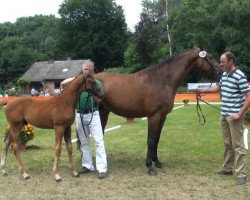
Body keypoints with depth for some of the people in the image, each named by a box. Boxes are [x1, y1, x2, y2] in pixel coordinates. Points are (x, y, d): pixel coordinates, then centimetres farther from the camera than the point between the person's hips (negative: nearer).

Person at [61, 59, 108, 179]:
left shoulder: (97, 82, 2)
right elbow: (62, 84, 11)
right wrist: (74, 78, -4)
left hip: (93, 114, -4)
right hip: (80, 115, 4)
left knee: (98, 140, -11)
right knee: (84, 142, 10)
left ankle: (102, 168, -12)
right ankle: (87, 166, 20)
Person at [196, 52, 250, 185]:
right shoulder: (224, 74, 9)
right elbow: (218, 88, 29)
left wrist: (239, 114, -21)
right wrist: (203, 90, 23)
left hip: (234, 116, -8)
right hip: (224, 115, 8)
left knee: (238, 145, -4)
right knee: (227, 144, 17)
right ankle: (227, 168, 28)